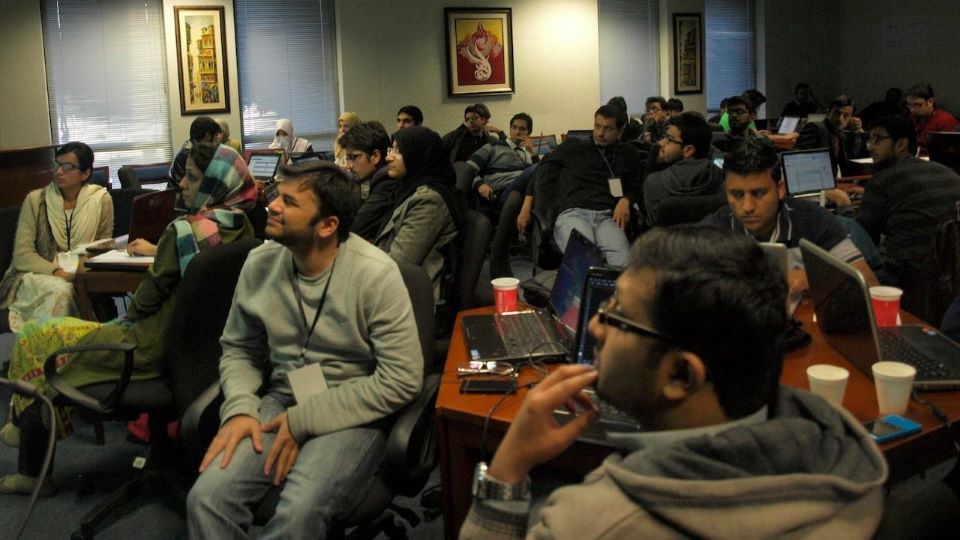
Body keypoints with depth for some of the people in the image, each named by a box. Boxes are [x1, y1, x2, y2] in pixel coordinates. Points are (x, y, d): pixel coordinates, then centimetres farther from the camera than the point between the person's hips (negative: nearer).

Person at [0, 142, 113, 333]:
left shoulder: (101, 200, 0)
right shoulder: (35, 200, -1)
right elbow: (22, 254, -4)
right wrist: (56, 272, -20)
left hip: (83, 276, 1)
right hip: (38, 274, -1)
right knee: (59, 290, -34)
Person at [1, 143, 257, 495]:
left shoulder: (184, 231, -24)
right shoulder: (242, 229, -2)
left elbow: (152, 292, -13)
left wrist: (130, 317, 5)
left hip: (158, 348, -9)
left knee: (34, 341, 10)